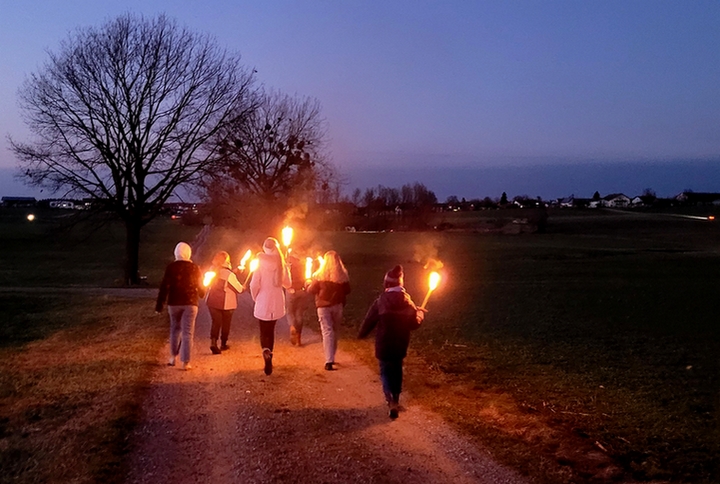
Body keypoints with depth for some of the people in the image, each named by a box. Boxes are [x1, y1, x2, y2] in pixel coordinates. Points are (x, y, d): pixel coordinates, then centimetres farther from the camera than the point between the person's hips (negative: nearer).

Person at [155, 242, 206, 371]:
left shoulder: (171, 267, -4)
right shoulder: (195, 268, 0)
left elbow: (164, 286, -6)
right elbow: (200, 287, 8)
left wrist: (159, 305, -1)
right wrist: (201, 293, 32)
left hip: (174, 302, 1)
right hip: (190, 303, -1)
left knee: (175, 328, 20)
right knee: (187, 332, 0)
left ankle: (173, 357, 20)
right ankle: (185, 362, -2)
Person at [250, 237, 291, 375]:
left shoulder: (260, 263, -12)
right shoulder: (281, 263, -2)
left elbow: (254, 285, -15)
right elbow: (287, 283, 6)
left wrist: (255, 297, 3)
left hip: (263, 303, -3)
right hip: (277, 303, 3)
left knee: (264, 331, 6)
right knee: (270, 330, 21)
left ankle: (266, 351, -21)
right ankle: (268, 357, 25)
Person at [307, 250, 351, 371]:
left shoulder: (320, 275, -10)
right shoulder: (342, 275, -6)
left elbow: (312, 290, -5)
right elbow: (347, 290, 4)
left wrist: (308, 285, 16)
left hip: (323, 306, -2)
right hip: (338, 305, 2)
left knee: (327, 332, -2)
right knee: (335, 331, 18)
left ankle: (329, 361, -10)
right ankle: (331, 357, 28)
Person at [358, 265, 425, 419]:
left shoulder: (381, 301, -15)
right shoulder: (407, 301, -6)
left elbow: (369, 321, -8)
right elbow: (415, 323, 1)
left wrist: (361, 334, 10)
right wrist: (421, 313, 21)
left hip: (384, 344, -3)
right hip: (400, 344, 3)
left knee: (386, 372, 7)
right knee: (397, 370, 21)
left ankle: (391, 401, -13)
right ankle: (395, 400, 31)